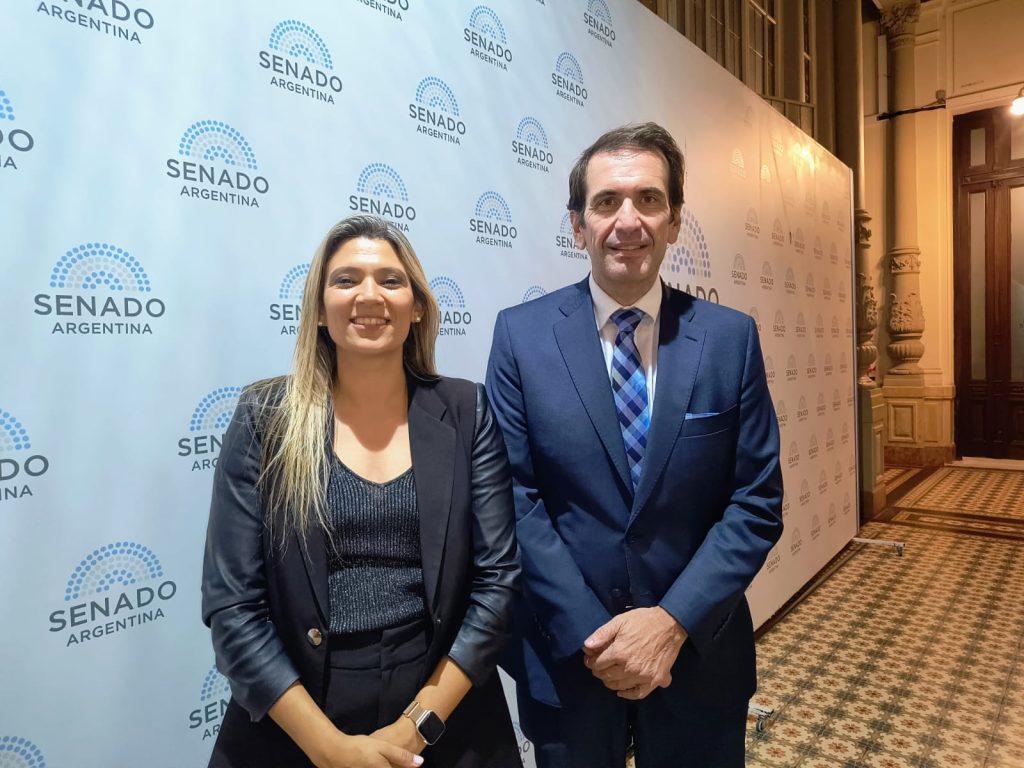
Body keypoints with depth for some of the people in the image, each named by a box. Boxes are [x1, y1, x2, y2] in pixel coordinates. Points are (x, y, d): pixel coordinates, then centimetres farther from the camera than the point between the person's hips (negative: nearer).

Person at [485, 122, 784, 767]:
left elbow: (758, 502, -5)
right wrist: (589, 635, -13)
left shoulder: (731, 337, -5)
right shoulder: (521, 334, -8)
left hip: (699, 654, 1)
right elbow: (516, 498, -9)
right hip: (566, 658, 0)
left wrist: (673, 620, -14)